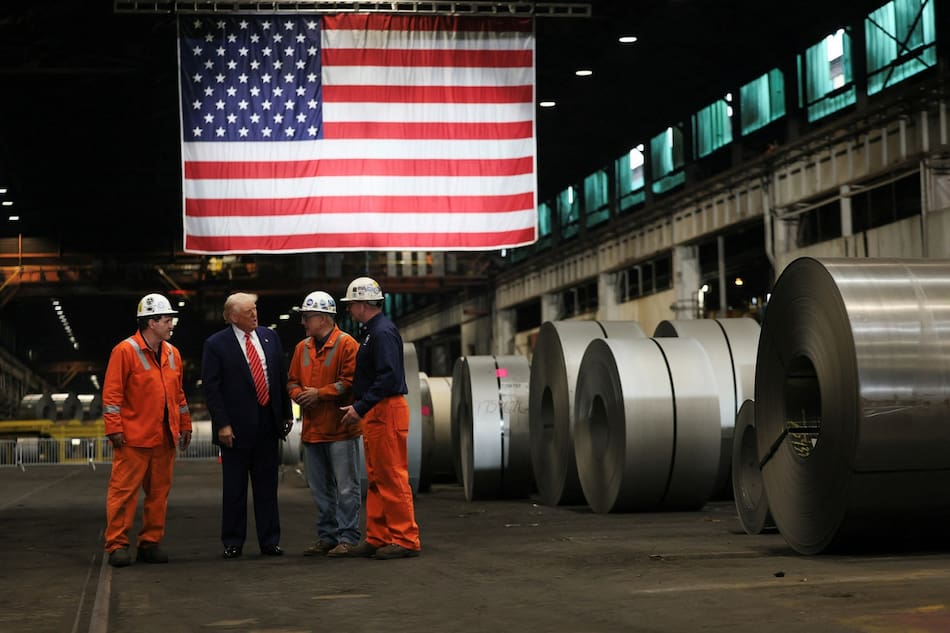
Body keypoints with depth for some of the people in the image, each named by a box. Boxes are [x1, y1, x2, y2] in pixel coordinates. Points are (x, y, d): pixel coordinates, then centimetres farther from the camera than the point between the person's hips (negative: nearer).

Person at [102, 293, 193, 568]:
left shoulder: (172, 353, 14)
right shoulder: (125, 351, -7)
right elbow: (111, 394, -9)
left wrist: (185, 426, 18)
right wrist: (114, 429, -13)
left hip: (165, 438, 7)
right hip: (133, 438, -7)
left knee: (159, 491, 9)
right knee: (124, 491, -4)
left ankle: (150, 543, 16)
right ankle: (117, 545, 1)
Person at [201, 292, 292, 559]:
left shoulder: (269, 337, 8)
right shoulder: (216, 344, -5)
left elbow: (282, 377, 12)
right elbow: (211, 387, -7)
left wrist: (286, 414, 8)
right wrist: (222, 424, -13)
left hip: (268, 424, 4)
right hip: (236, 427, -4)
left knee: (267, 487, 9)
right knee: (234, 488, 4)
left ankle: (270, 541, 16)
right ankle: (233, 543, 13)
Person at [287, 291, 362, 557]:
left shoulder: (346, 344, -8)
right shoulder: (302, 347, 14)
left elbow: (350, 382, -14)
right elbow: (292, 381, 18)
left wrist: (319, 393, -16)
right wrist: (299, 394, -3)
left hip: (340, 428, -7)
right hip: (312, 430, 7)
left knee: (346, 487, -3)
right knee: (320, 488, 13)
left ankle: (348, 538, 3)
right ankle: (327, 537, 21)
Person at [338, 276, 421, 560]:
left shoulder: (383, 332, -15)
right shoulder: (374, 331, 17)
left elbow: (389, 377, -24)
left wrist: (361, 407, -21)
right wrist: (361, 408, 16)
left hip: (387, 412, -11)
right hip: (376, 414, 11)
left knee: (393, 478, -7)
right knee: (376, 480, 13)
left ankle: (405, 539, -3)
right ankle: (378, 538, 19)